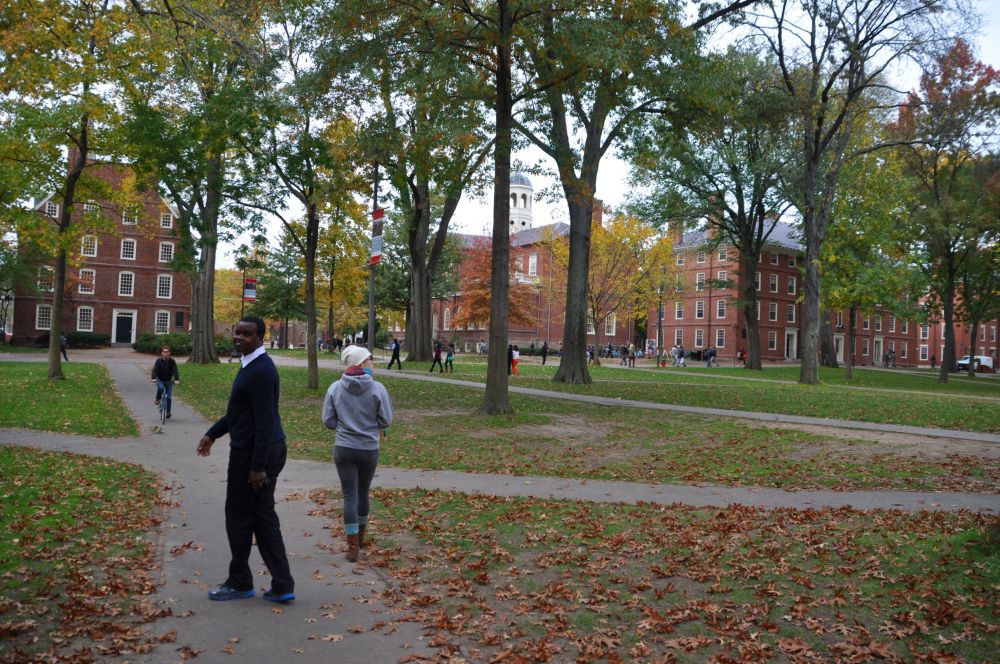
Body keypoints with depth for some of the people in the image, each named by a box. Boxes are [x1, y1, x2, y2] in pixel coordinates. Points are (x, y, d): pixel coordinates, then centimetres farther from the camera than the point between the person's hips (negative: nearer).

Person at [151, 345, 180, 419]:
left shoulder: (172, 361, -10)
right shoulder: (159, 360, -11)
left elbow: (175, 371, -19)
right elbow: (155, 369, -22)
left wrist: (177, 380, -35)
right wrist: (153, 378, -38)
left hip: (168, 381, 1)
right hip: (160, 380, -1)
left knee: (168, 396, -5)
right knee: (160, 388, -32)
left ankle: (168, 412, 8)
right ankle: (157, 399, -2)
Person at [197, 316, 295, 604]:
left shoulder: (260, 370, -20)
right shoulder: (250, 365, 13)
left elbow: (265, 421, -23)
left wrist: (258, 466, -23)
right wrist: (213, 433, 25)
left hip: (253, 454, -10)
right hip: (268, 451, 10)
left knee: (239, 517, 6)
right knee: (263, 517, 12)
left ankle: (240, 583, 24)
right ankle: (282, 585, 16)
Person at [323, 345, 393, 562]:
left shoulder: (335, 388, -7)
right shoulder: (377, 389, -13)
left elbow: (328, 421, -3)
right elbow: (386, 421, -8)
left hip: (343, 449, 0)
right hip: (369, 449, 0)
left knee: (349, 496, 5)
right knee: (363, 493, 18)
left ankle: (353, 547, 5)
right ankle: (360, 537, 37)